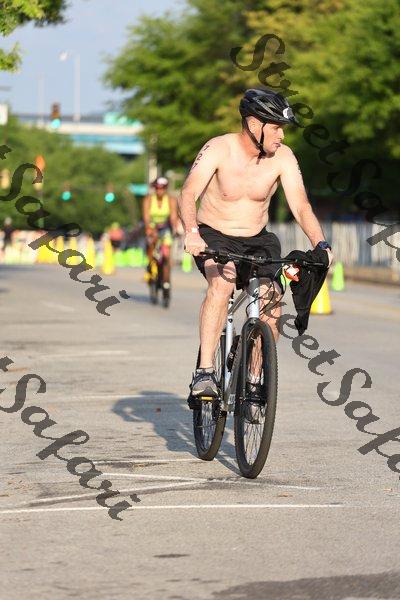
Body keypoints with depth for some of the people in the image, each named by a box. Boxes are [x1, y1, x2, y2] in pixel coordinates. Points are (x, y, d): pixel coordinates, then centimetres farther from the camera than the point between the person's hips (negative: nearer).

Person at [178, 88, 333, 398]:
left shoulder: (283, 157, -10)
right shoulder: (219, 149, -18)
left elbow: (301, 206, -15)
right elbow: (189, 194, -29)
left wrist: (320, 244, -33)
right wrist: (191, 232, -48)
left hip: (257, 241, 3)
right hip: (213, 237, -3)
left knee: (271, 308, -19)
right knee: (222, 282, -35)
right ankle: (204, 372, -33)